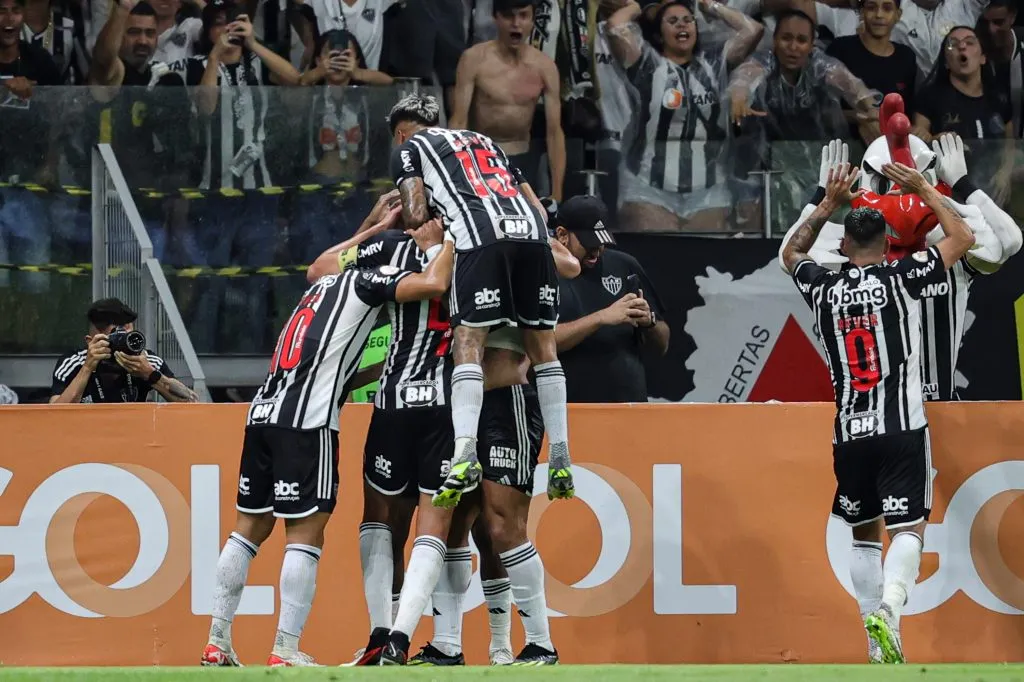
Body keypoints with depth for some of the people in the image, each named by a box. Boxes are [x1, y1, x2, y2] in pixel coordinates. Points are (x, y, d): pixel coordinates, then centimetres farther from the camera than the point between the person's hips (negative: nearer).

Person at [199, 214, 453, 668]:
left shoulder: (327, 285, 28)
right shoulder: (368, 280, 3)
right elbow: (433, 284, -12)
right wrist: (436, 245, 6)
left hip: (264, 411, 8)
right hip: (305, 422, -8)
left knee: (251, 526, 12)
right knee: (307, 531, -6)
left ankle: (217, 644, 12)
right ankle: (285, 651, -11)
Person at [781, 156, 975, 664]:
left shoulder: (823, 288, 7)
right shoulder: (901, 278, -3)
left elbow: (791, 253, 31)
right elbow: (963, 238, 9)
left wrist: (829, 204, 32)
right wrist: (922, 189, 17)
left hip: (849, 432, 3)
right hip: (901, 427, -3)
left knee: (864, 532, 16)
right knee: (907, 528, -6)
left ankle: (879, 645, 11)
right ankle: (888, 607, -33)